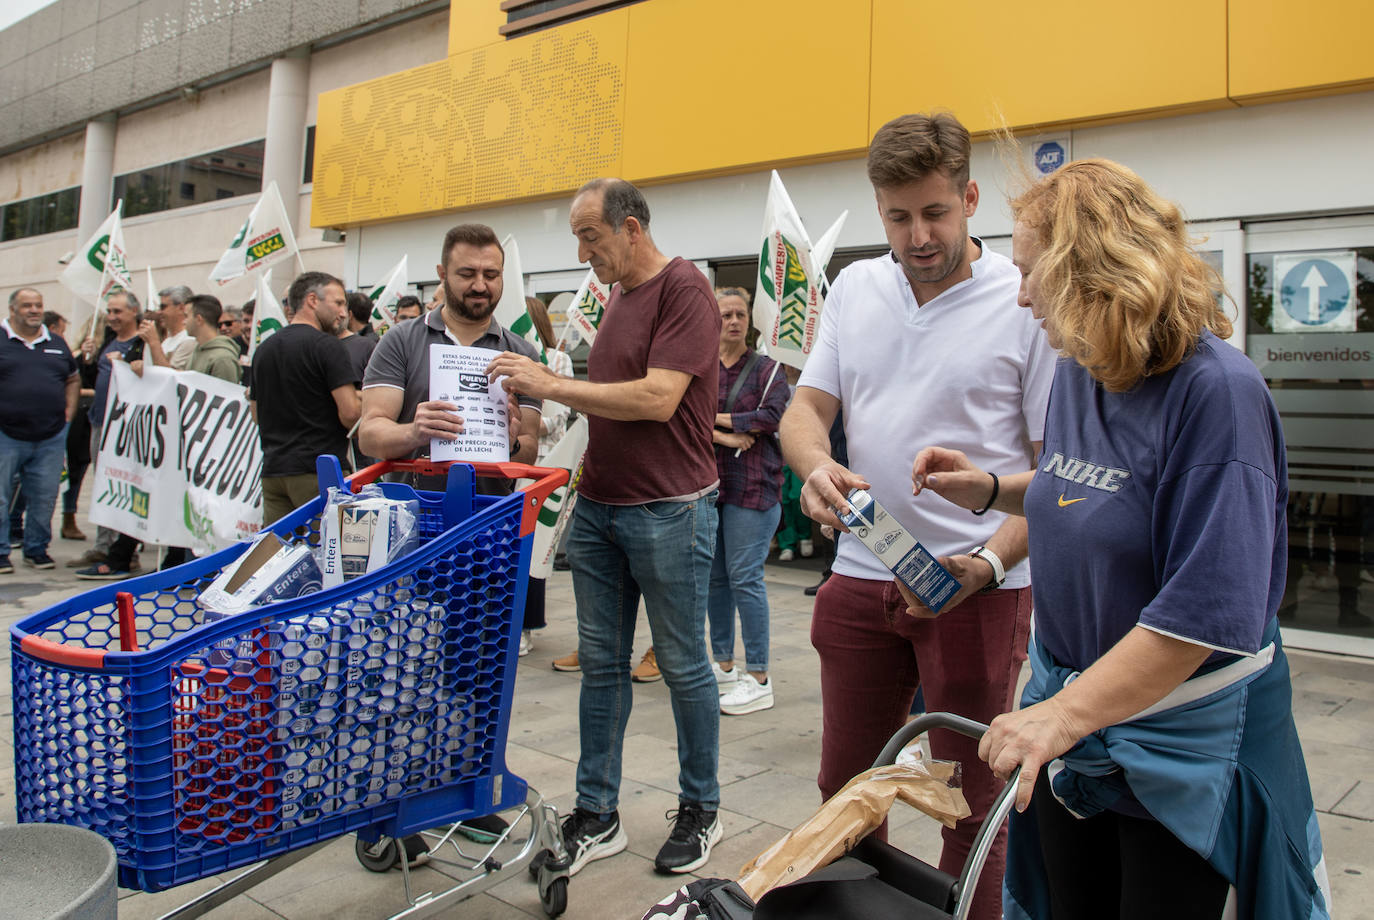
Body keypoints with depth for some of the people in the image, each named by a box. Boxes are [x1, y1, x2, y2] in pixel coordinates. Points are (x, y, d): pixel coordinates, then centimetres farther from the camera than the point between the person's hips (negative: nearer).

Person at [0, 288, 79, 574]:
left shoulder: (57, 344, 13)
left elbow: (73, 379, 23)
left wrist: (69, 410, 10)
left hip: (51, 437, 4)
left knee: (44, 499, 8)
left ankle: (36, 549, 21)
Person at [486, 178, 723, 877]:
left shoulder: (684, 289, -11)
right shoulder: (616, 298, 15)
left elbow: (658, 399, -21)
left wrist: (553, 385, -18)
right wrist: (543, 384, 7)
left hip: (668, 511, -8)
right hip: (597, 506, 8)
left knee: (682, 665, 6)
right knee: (600, 662, 10)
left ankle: (700, 809, 24)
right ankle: (597, 816, 21)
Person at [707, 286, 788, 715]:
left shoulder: (767, 368, 2)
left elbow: (774, 416, -12)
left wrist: (718, 418, -9)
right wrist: (725, 437, -14)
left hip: (753, 486, -4)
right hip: (708, 483, 5)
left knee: (745, 577, -7)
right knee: (714, 576, 10)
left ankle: (759, 680, 0)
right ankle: (724, 665, 23)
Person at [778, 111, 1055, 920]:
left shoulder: (1027, 304, -8)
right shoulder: (854, 288, 8)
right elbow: (806, 407, 7)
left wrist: (988, 563, -21)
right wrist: (816, 466, -16)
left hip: (978, 585, -5)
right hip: (861, 575, 5)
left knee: (972, 794, 9)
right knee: (845, 783, 18)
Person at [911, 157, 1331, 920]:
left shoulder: (1217, 391, -23)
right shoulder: (1077, 373, 1)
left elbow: (1207, 609, -28)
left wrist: (1064, 713, -30)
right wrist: (989, 491, 2)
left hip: (1183, 738, -7)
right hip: (1069, 705, 7)